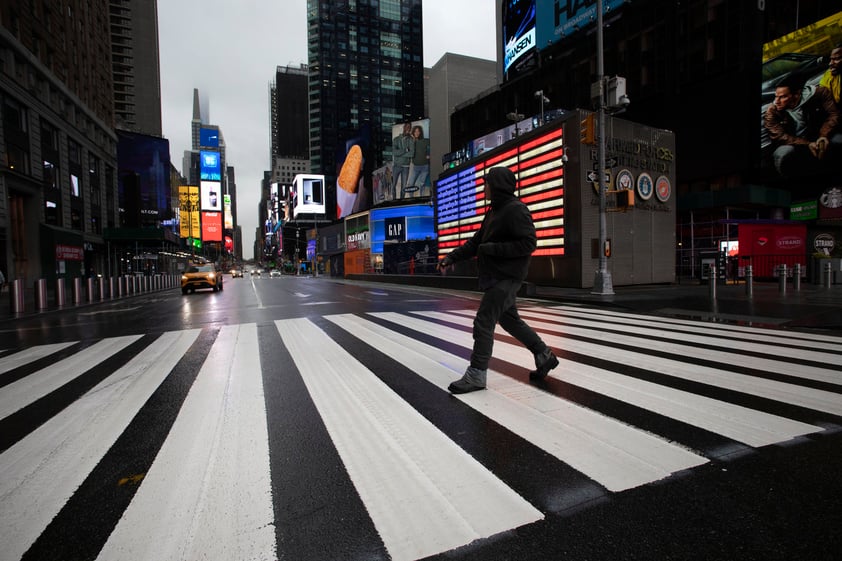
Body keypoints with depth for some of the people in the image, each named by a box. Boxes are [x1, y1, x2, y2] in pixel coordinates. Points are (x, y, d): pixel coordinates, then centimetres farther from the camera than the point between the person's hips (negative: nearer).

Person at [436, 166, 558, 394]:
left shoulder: (516, 210, -14)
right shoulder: (494, 211, 15)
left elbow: (528, 243, -20)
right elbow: (476, 241, 15)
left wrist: (492, 249, -21)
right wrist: (452, 257, 5)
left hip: (506, 277, -10)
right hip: (495, 275, 10)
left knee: (483, 322, -8)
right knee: (509, 319, 19)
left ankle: (476, 374, 3)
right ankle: (545, 356, 34)